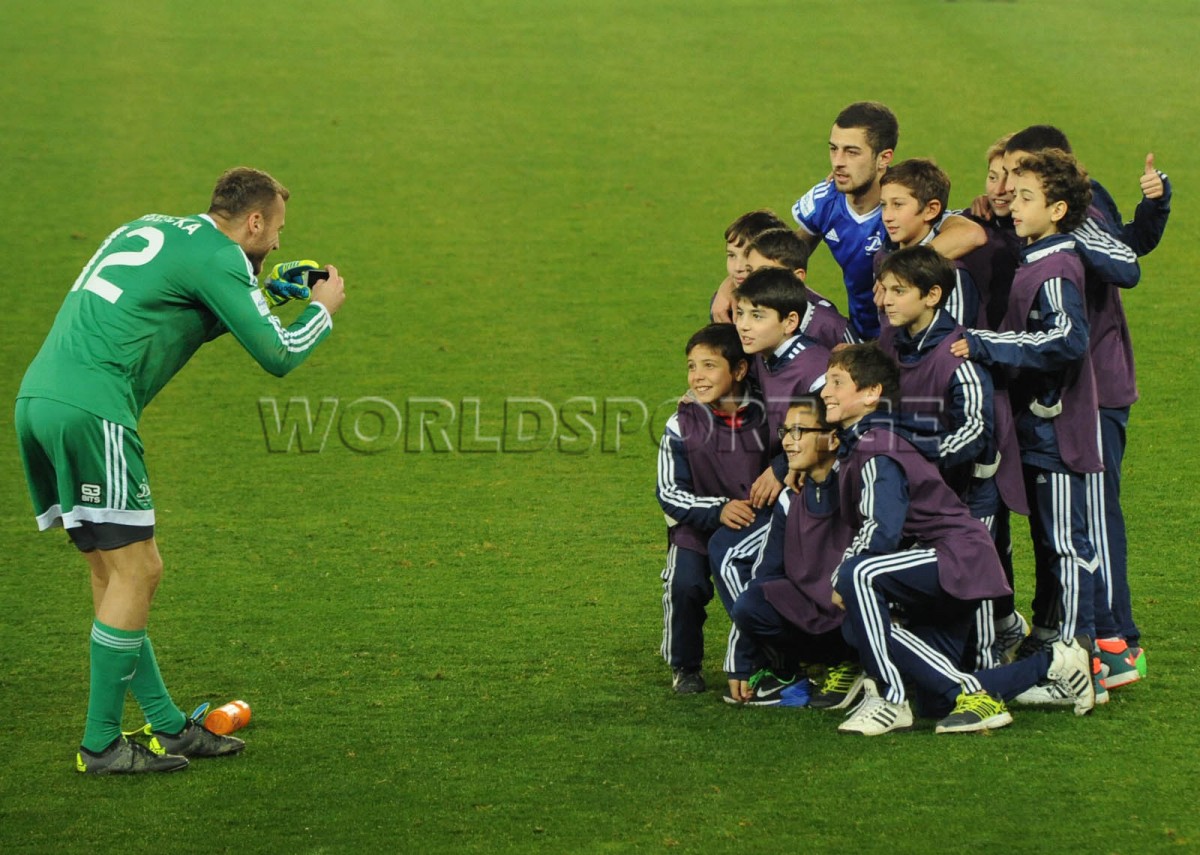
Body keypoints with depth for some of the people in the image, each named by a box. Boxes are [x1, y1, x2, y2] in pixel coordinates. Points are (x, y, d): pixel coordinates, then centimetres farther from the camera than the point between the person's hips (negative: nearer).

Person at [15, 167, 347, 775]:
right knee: (136, 569, -3)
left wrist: (257, 296, 30)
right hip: (89, 409, -10)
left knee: (111, 571, 13)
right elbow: (278, 356, -4)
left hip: (37, 398, 10)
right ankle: (100, 745, 0)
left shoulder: (150, 228, 24)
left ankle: (166, 727, 18)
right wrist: (323, 310, 15)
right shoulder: (217, 256, -3)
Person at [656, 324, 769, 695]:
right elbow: (669, 493, -7)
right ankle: (685, 668, 1)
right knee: (684, 585, -26)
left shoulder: (762, 421, -4)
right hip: (696, 529, -1)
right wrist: (718, 510, -23)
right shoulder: (682, 425, -6)